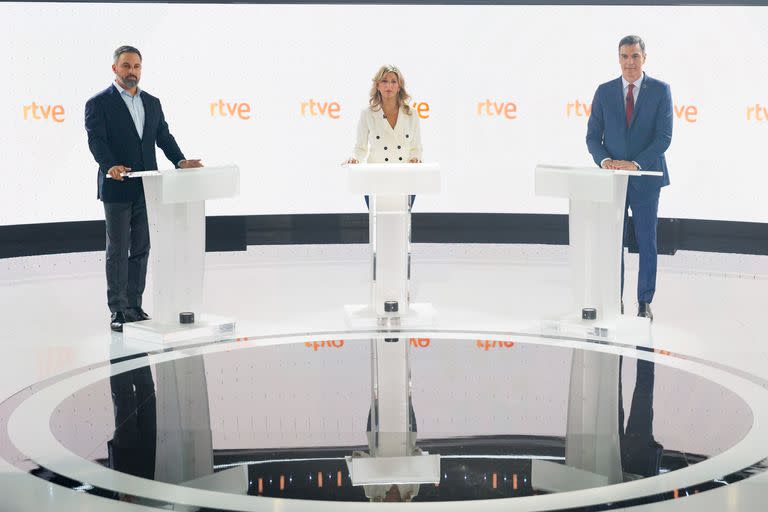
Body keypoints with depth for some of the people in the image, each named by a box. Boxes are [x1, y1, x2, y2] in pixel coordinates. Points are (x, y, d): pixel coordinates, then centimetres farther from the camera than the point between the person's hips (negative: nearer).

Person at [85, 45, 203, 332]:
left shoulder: (152, 103, 14)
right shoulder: (99, 104, -4)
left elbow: (164, 137, 11)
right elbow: (96, 141, -15)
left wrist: (180, 161, -6)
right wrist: (110, 166, -32)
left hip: (146, 189, 5)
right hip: (117, 190, -5)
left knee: (141, 250, 9)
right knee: (118, 251, 0)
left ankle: (134, 306, 17)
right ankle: (118, 310, 5)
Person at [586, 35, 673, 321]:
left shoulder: (660, 91, -1)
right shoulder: (604, 92, 5)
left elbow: (664, 136, -8)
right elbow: (593, 136, 4)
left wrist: (636, 164, -18)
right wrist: (605, 160, -14)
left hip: (645, 179, -2)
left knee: (647, 242, 4)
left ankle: (645, 303, 13)